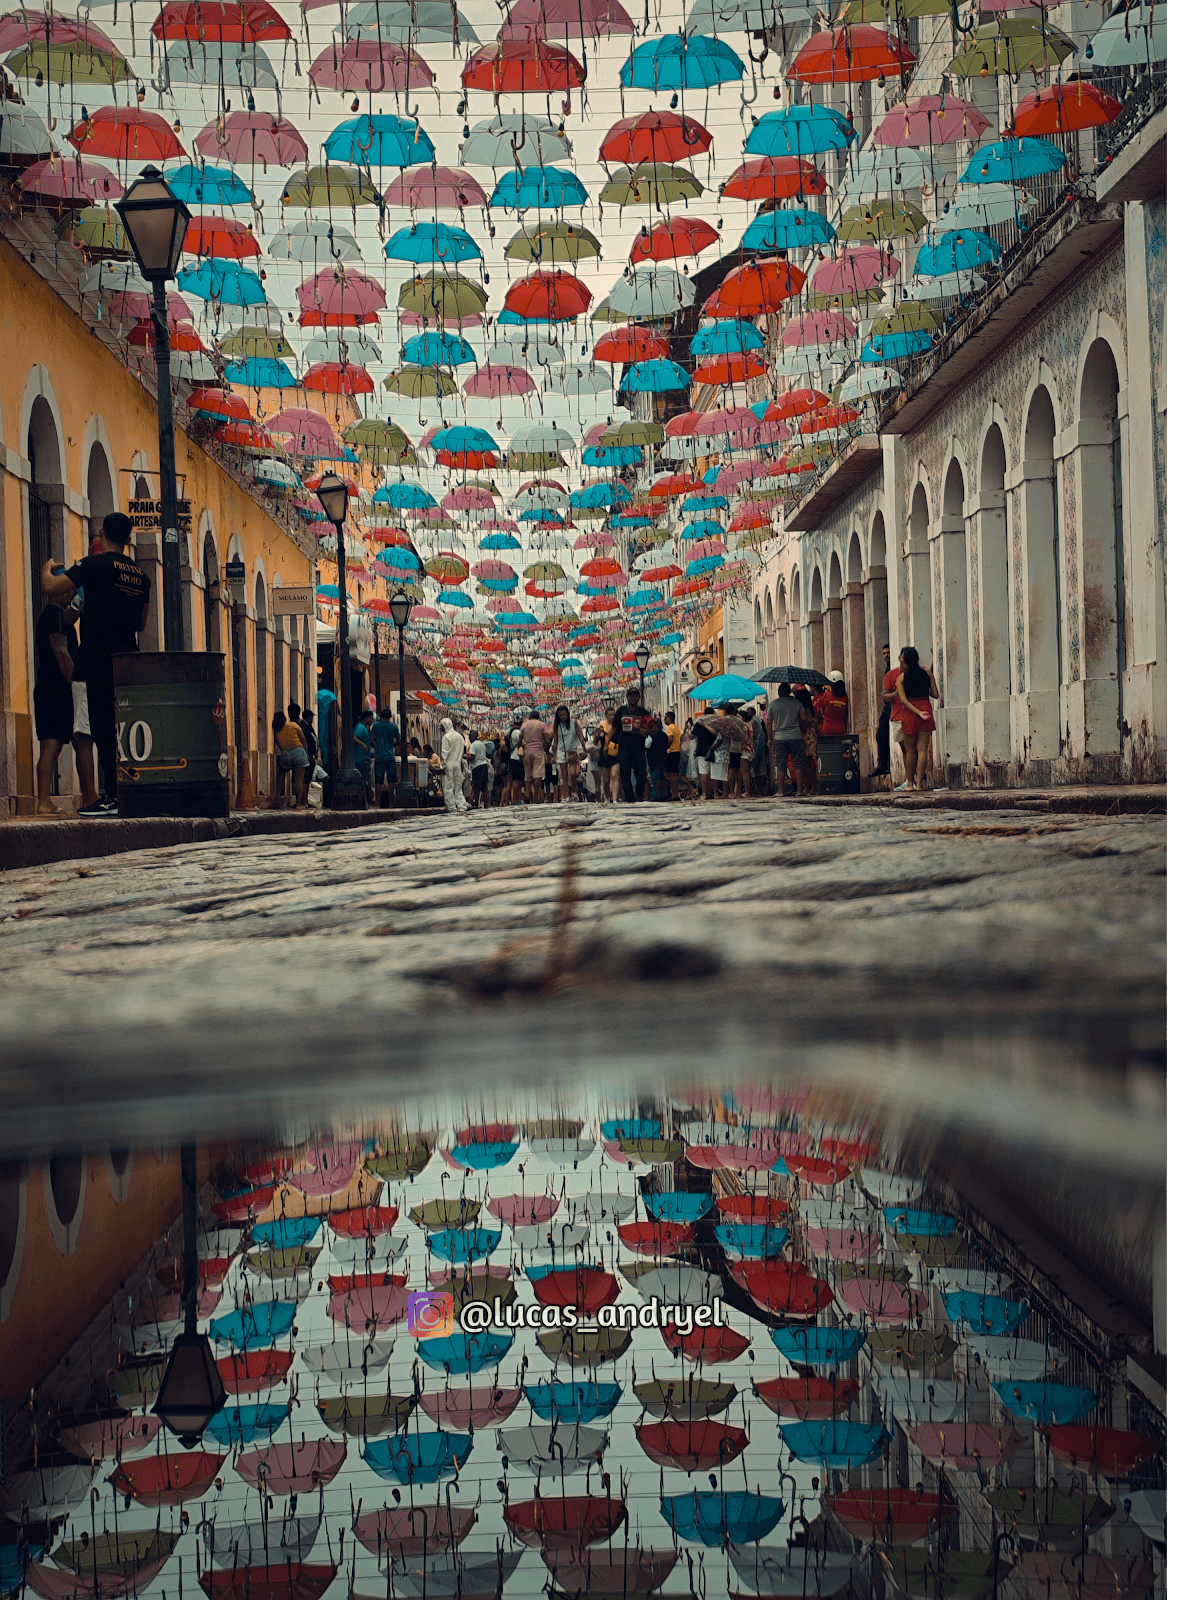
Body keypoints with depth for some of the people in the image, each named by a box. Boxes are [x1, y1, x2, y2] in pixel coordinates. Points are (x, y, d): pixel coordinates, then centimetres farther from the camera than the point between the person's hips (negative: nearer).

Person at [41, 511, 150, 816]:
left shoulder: (96, 564, -6)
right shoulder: (140, 574, 15)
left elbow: (50, 587, -9)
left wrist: (47, 569, 12)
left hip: (100, 657, -7)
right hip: (128, 658, 7)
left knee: (104, 728, -8)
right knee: (120, 729, 9)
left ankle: (112, 795, -13)